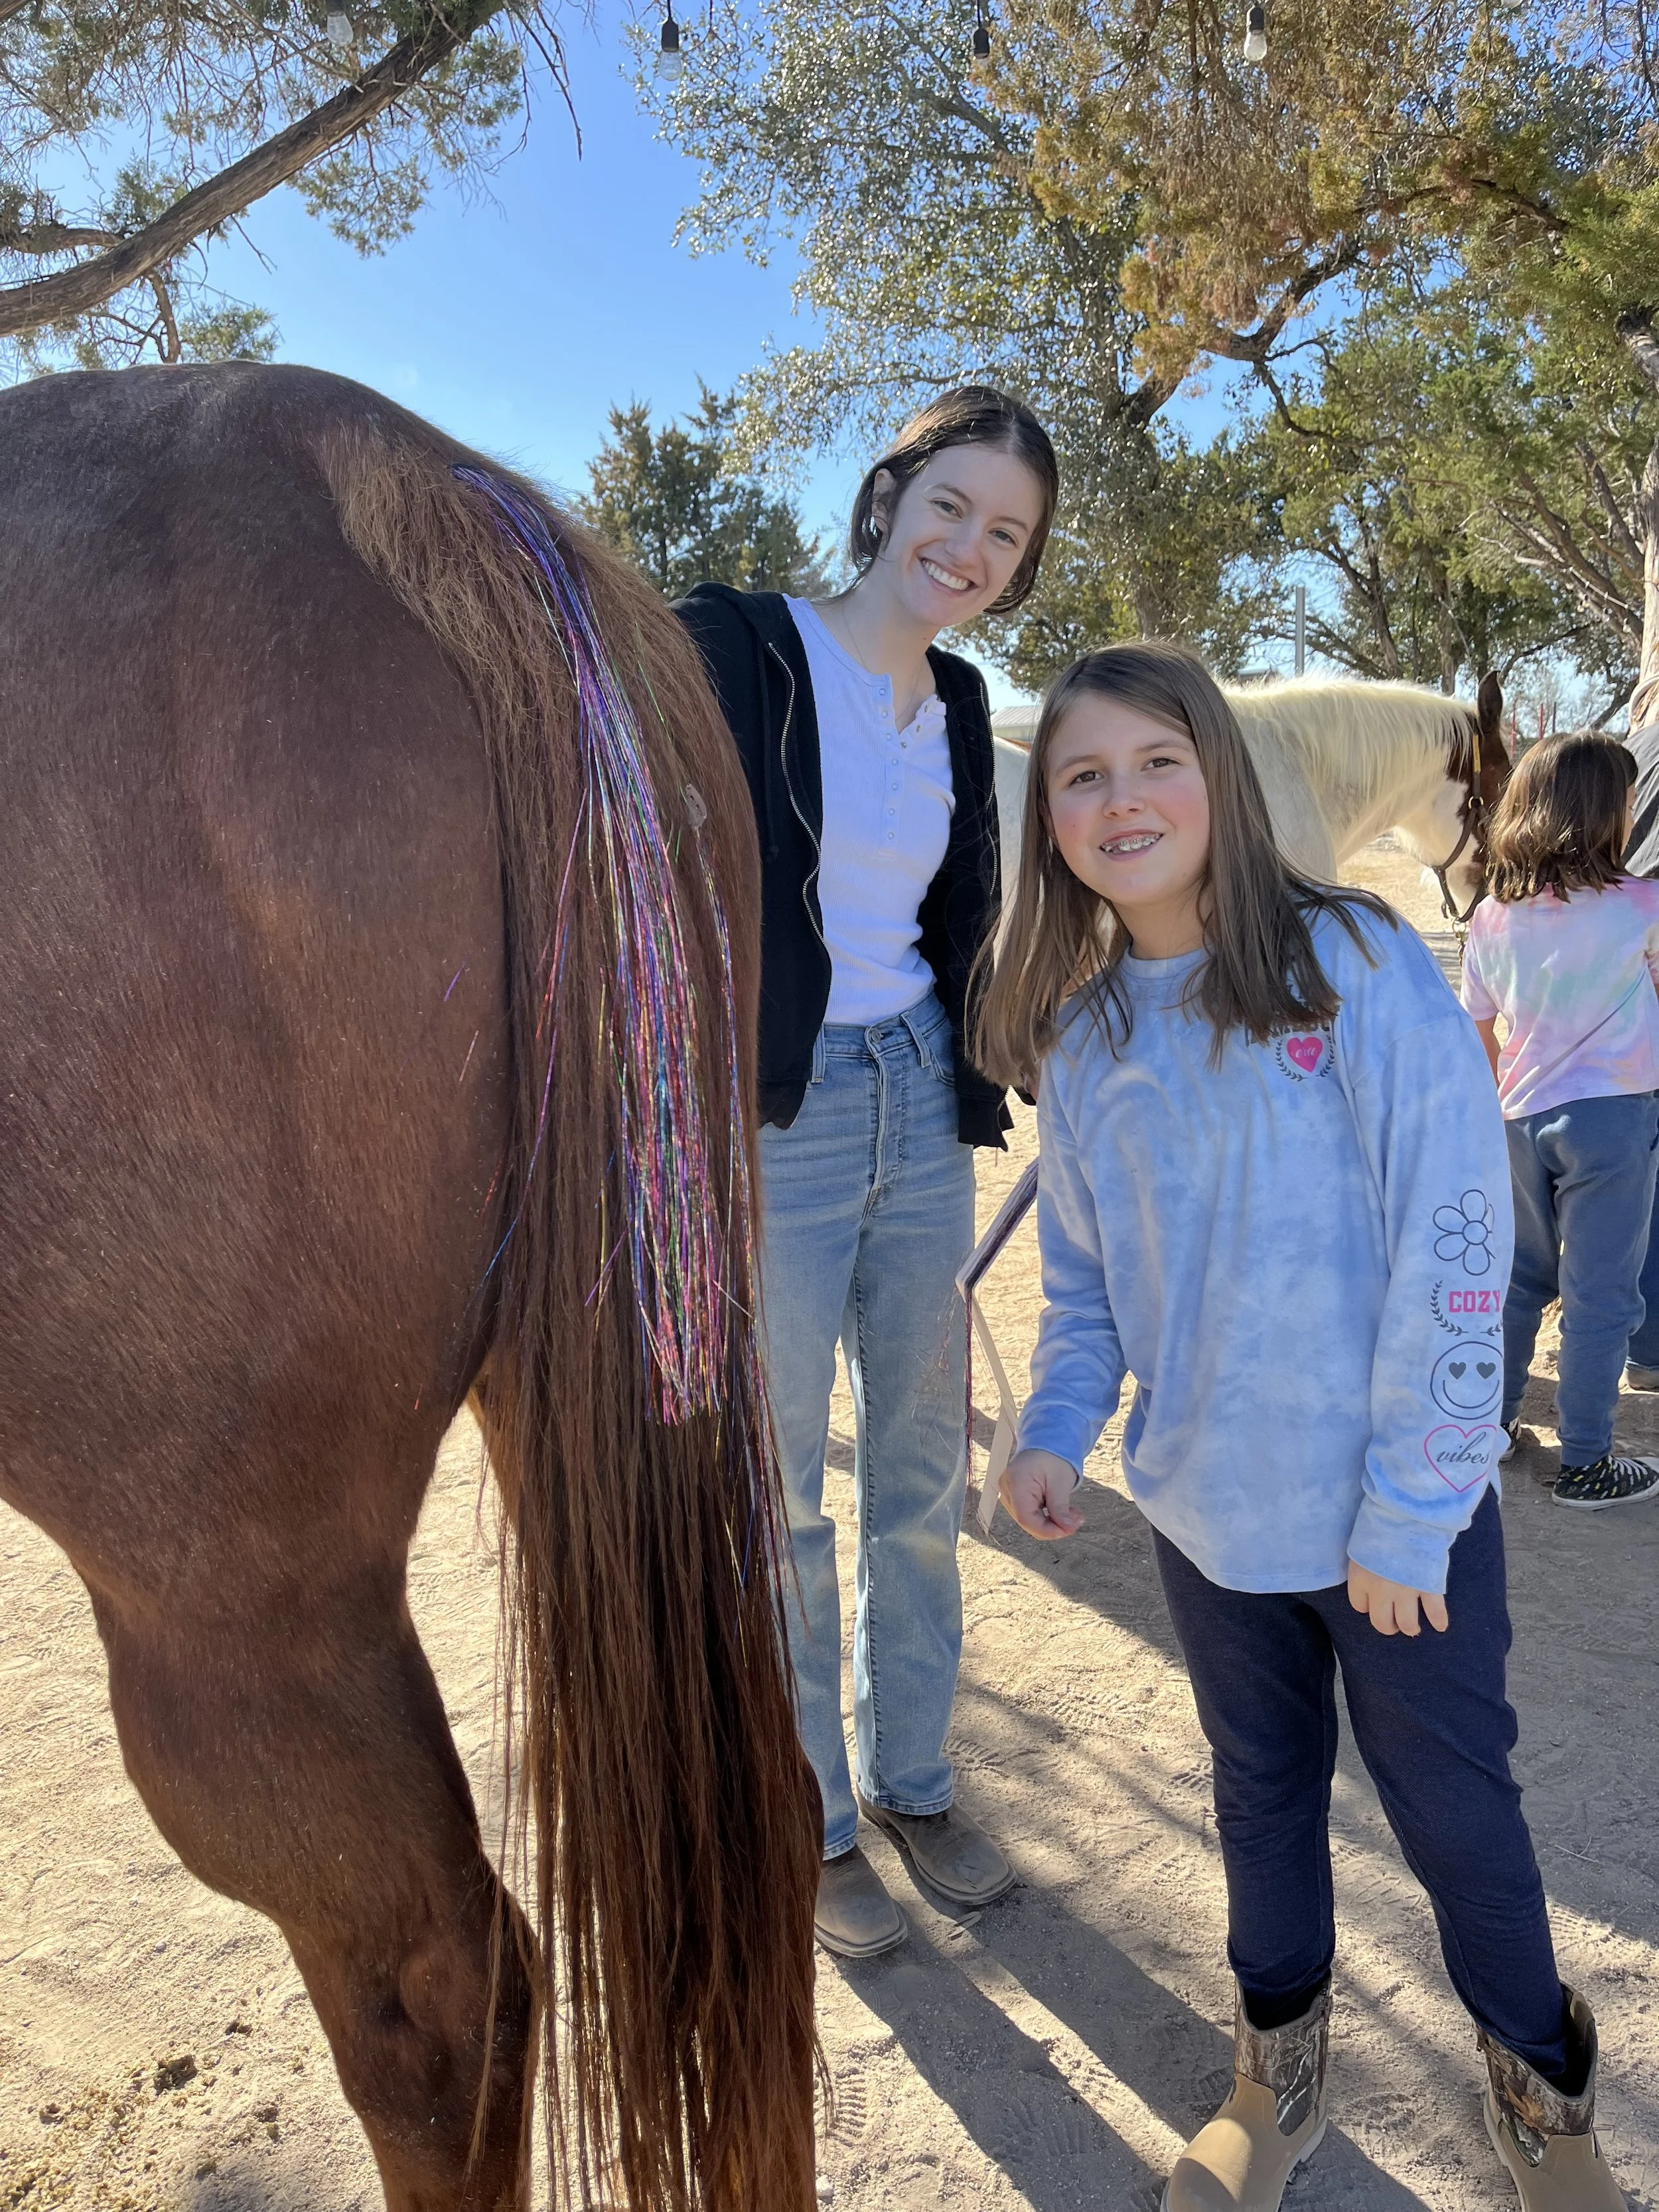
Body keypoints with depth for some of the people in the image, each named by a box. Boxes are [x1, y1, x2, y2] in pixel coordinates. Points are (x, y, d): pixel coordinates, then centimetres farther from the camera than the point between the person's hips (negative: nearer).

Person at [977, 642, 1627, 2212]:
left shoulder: (1361, 965, -15)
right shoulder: (1079, 1034, 0)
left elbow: (1455, 1245, -17)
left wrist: (1410, 1508, -17)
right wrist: (1057, 1430, -5)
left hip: (1403, 1514, -3)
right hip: (1209, 1510, 4)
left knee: (1455, 1805, 12)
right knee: (1263, 1791, 20)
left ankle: (1541, 2085, 40)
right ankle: (1279, 2069, 44)